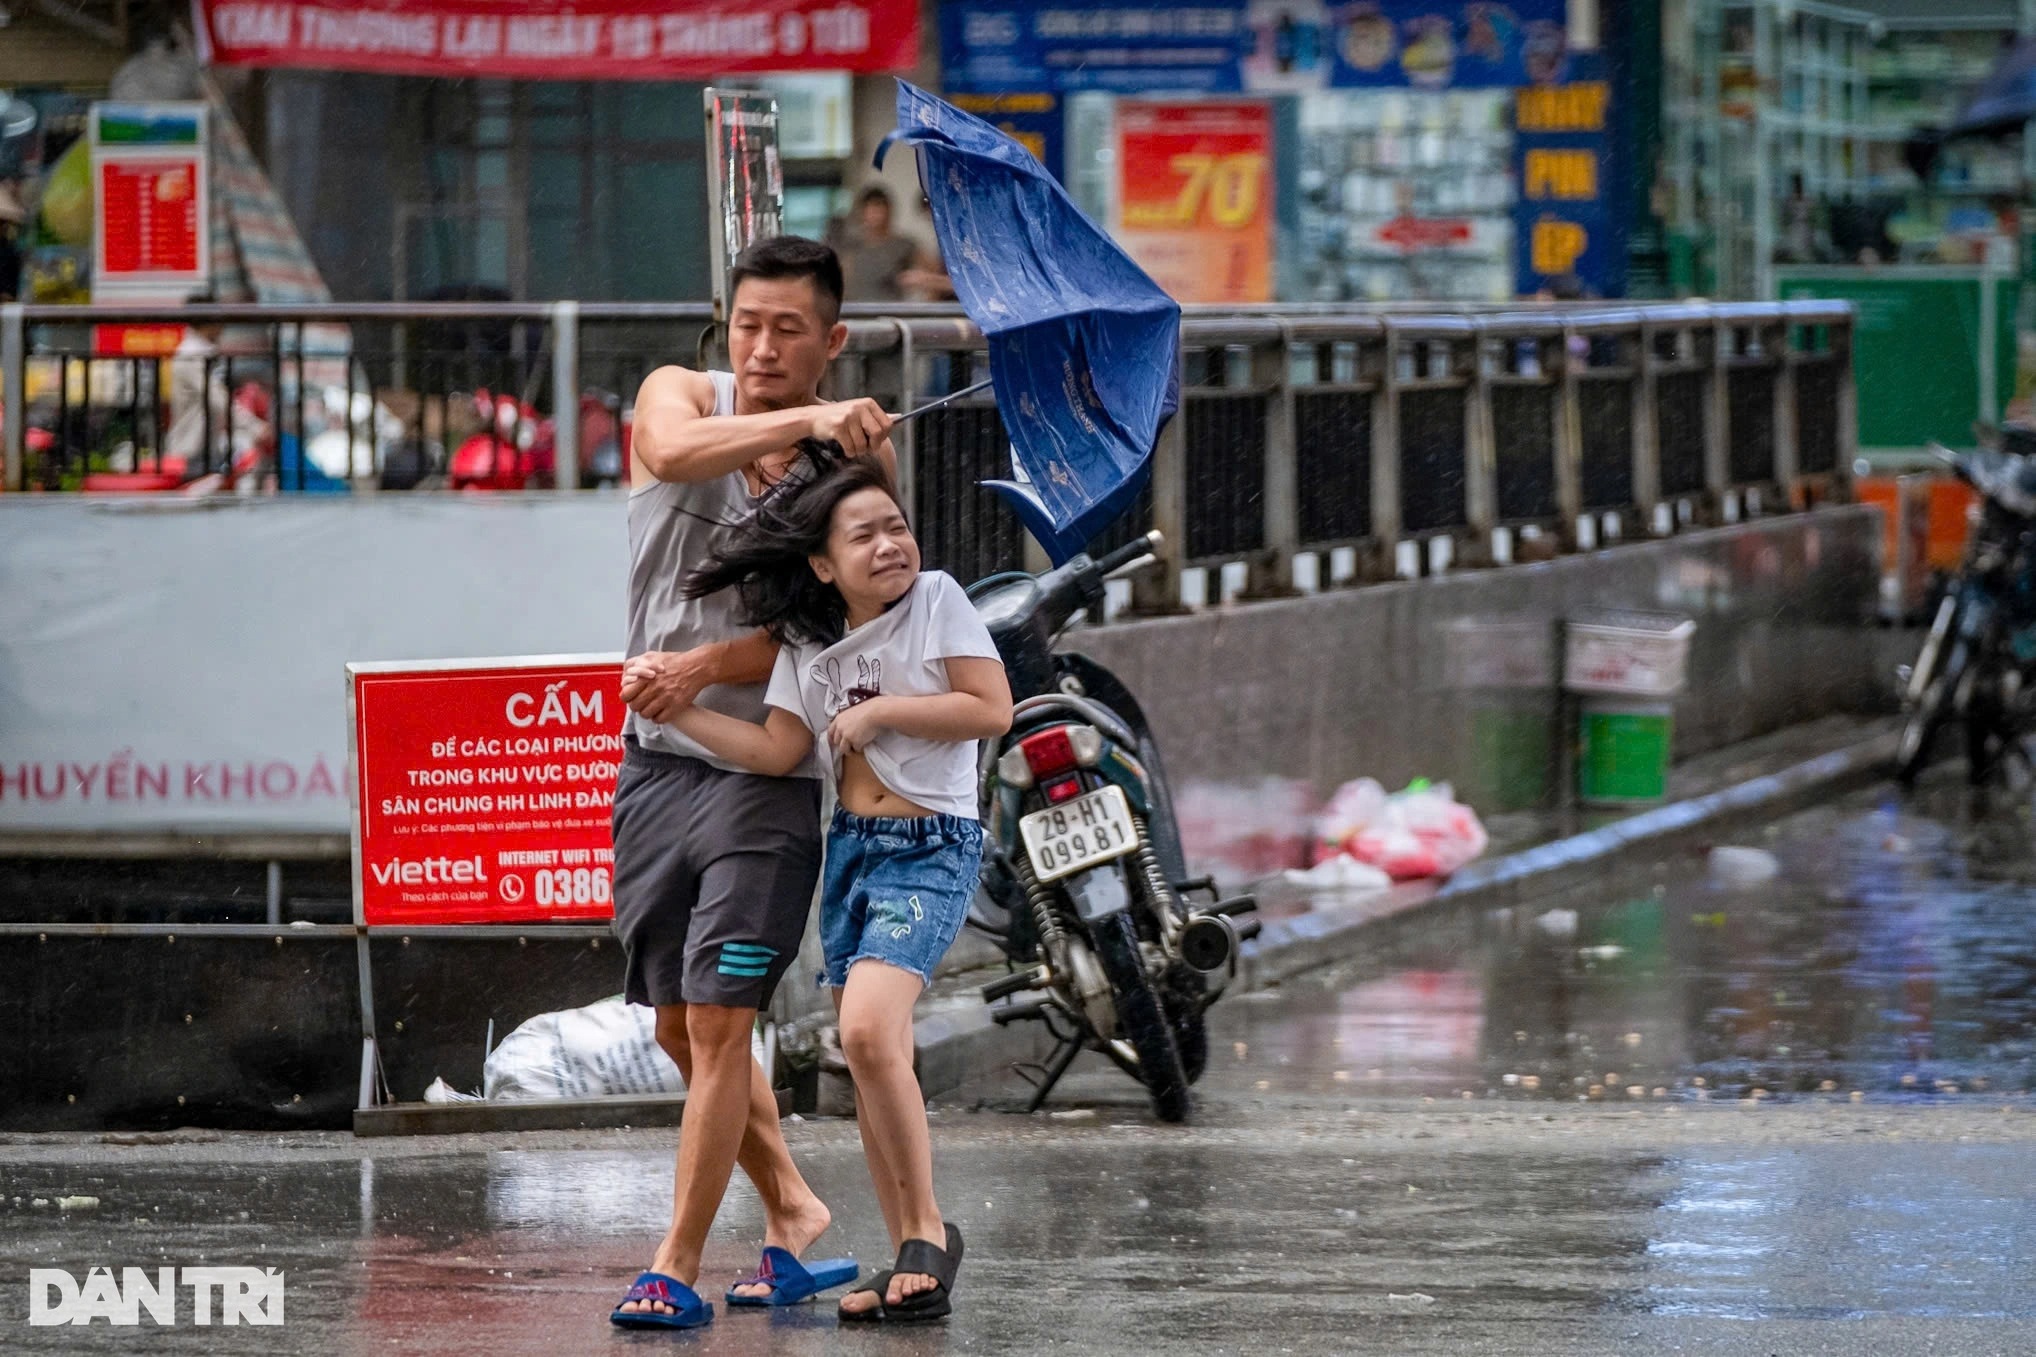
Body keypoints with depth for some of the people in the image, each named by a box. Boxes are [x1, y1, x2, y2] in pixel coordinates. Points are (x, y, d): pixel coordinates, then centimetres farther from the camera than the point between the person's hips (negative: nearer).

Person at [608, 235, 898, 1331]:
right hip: (657, 758, 4)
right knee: (680, 1029, 12)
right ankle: (793, 1211, 27)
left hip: (770, 767, -4)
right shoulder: (680, 394, 1)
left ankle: (677, 1264, -7)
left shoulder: (856, 453, -3)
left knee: (717, 1021, -11)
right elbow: (678, 449, -25)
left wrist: (703, 668, -25)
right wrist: (805, 420, -37)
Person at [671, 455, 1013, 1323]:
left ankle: (928, 1230, -12)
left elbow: (992, 708, -12)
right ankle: (912, 1262, 15)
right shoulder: (810, 642, 9)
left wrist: (878, 712, -13)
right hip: (850, 849, 7)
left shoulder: (937, 601, -6)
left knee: (868, 1031, -24)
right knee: (874, 1061, 7)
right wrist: (677, 712, -3)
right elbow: (777, 750, 5)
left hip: (930, 850, -7)